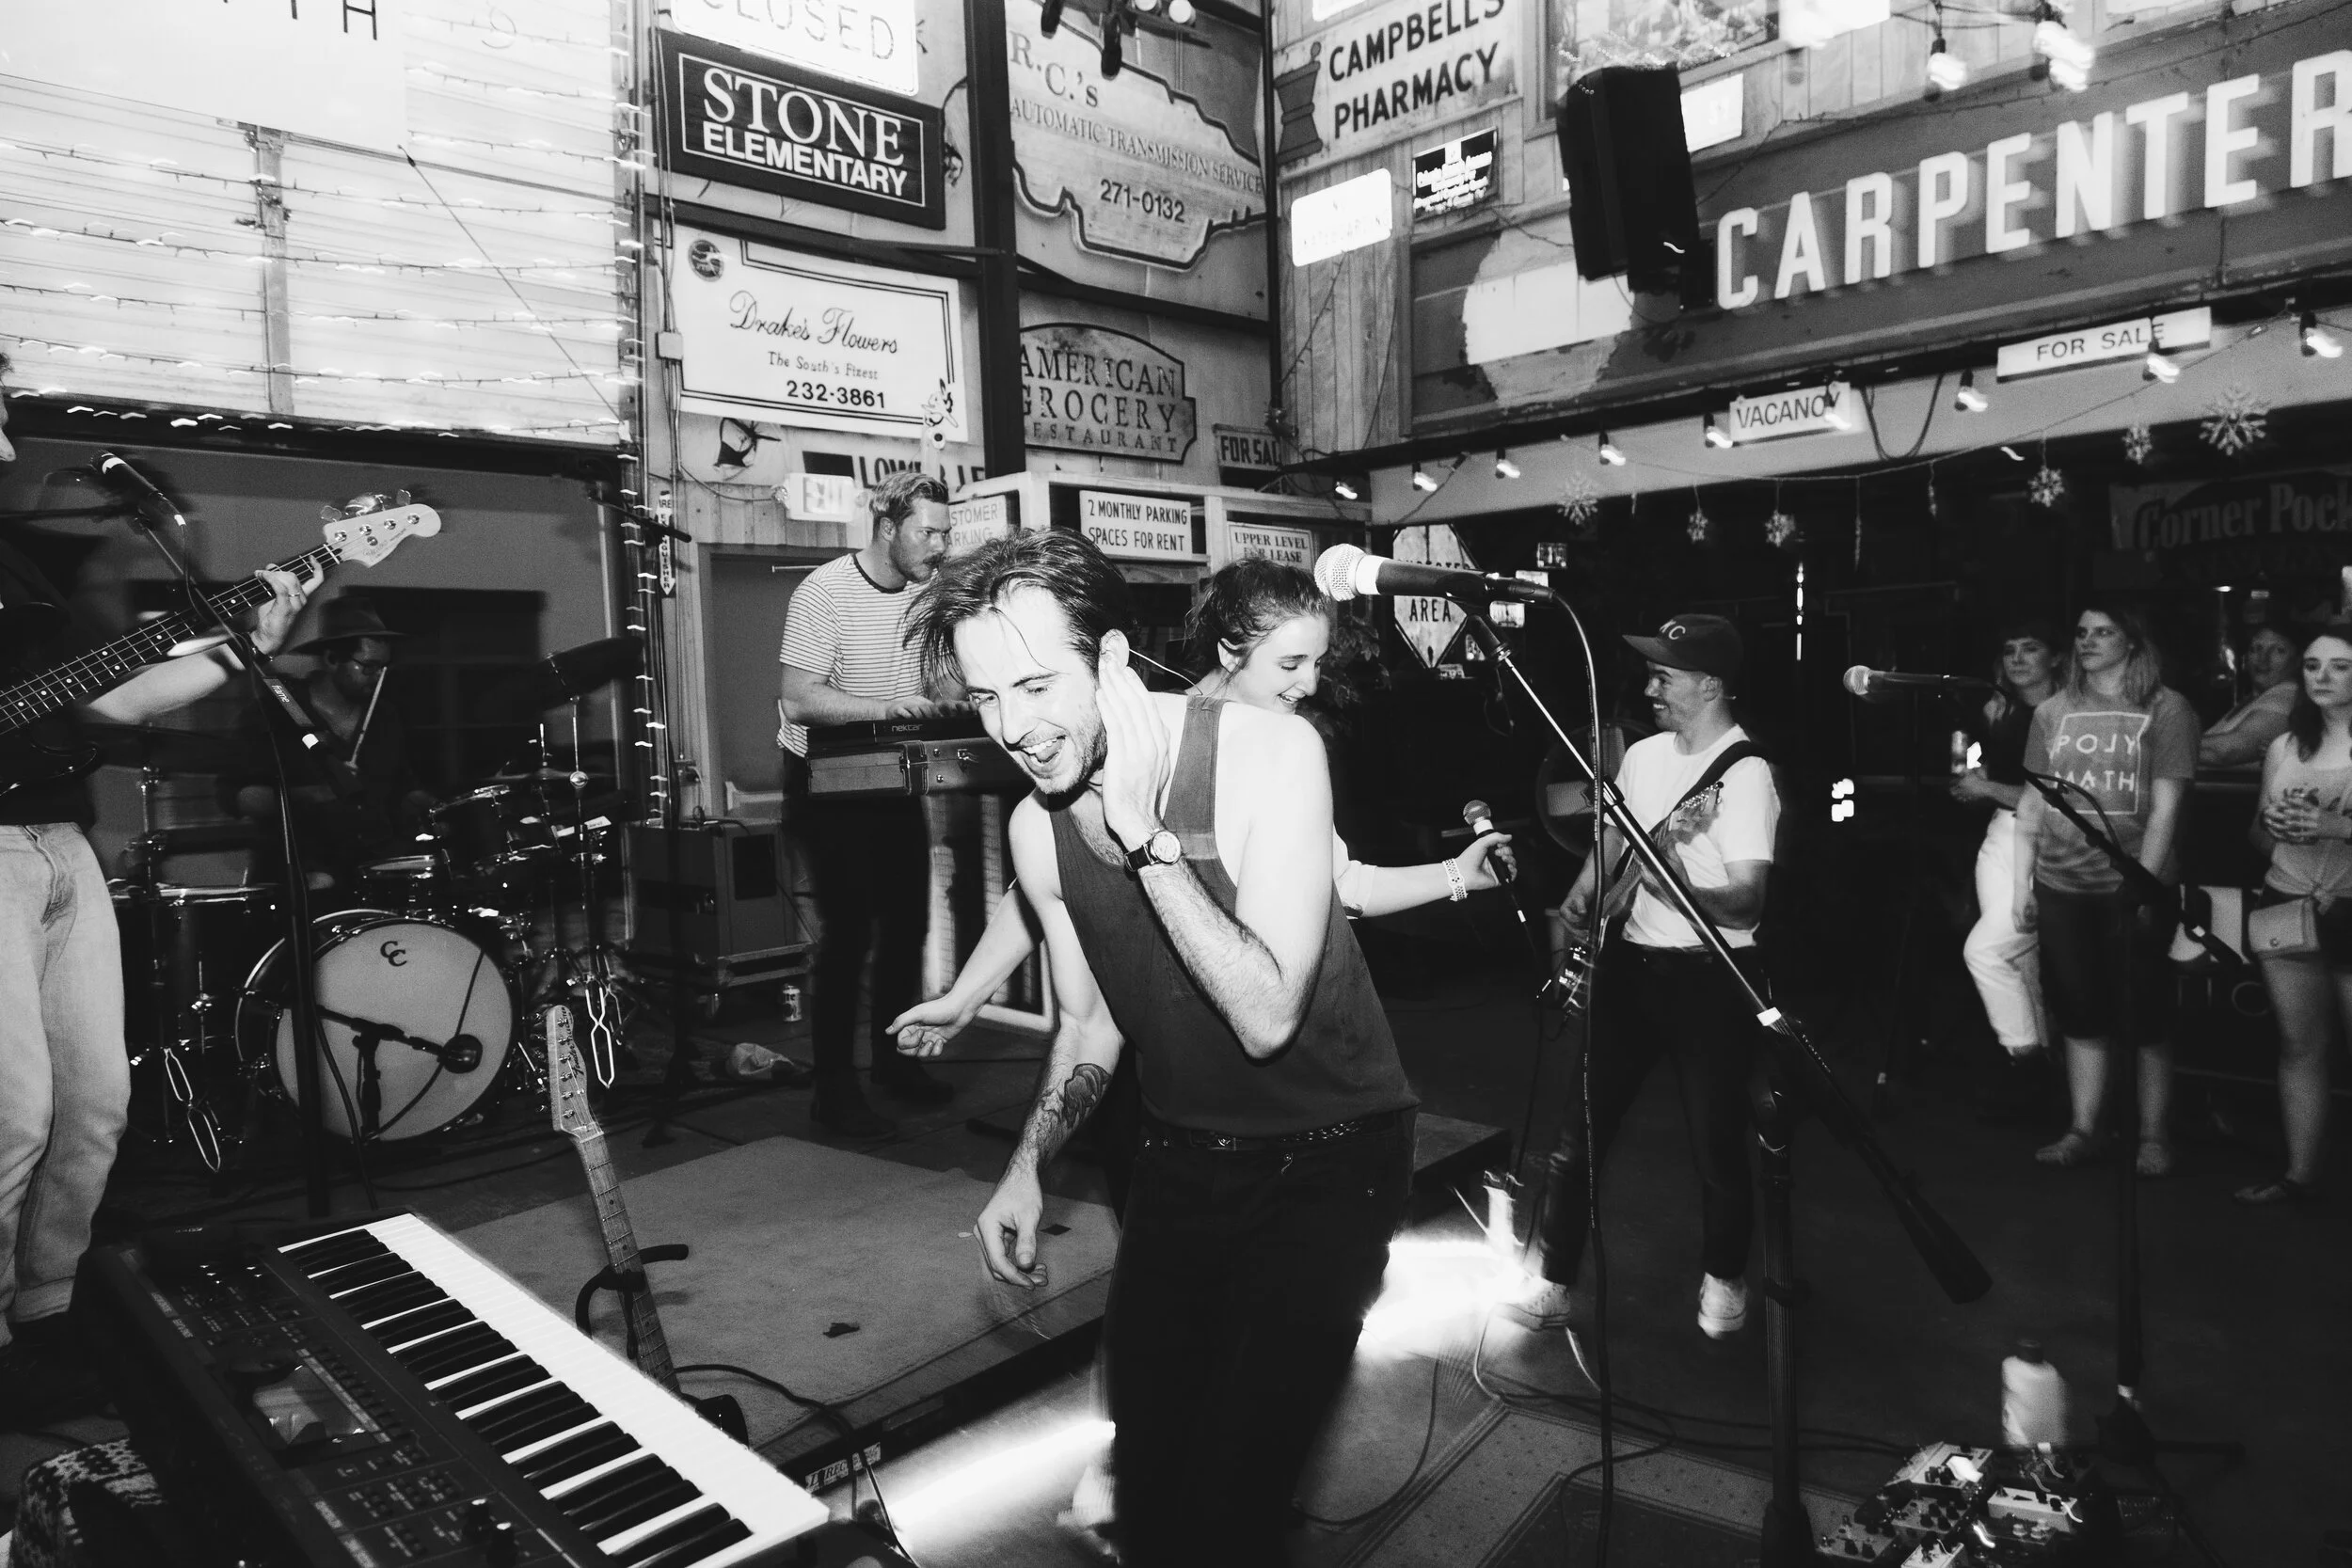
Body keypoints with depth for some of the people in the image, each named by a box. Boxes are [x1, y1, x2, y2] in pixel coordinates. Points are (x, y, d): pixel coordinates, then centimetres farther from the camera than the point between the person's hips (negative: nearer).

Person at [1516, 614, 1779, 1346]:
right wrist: (1574, 909, 4)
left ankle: (1723, 1279, 32)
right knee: (1580, 1127, 6)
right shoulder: (1642, 755, 6)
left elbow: (1746, 901, -21)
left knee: (1716, 1140, 7)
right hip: (1631, 963, 6)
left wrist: (1673, 878, -36)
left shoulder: (1746, 773, -15)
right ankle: (1554, 1282, 17)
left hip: (1711, 976, -6)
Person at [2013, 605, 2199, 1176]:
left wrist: (2142, 886, -14)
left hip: (2133, 889, -3)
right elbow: (2033, 802, 10)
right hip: (2060, 888, 3)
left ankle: (2152, 1136, 16)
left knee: (2145, 1018, 4)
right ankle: (2085, 1130, 18)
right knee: (2081, 1015, 9)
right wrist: (2021, 884, 6)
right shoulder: (2052, 712, 9)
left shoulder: (2166, 710, -2)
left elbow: (2164, 809, -7)